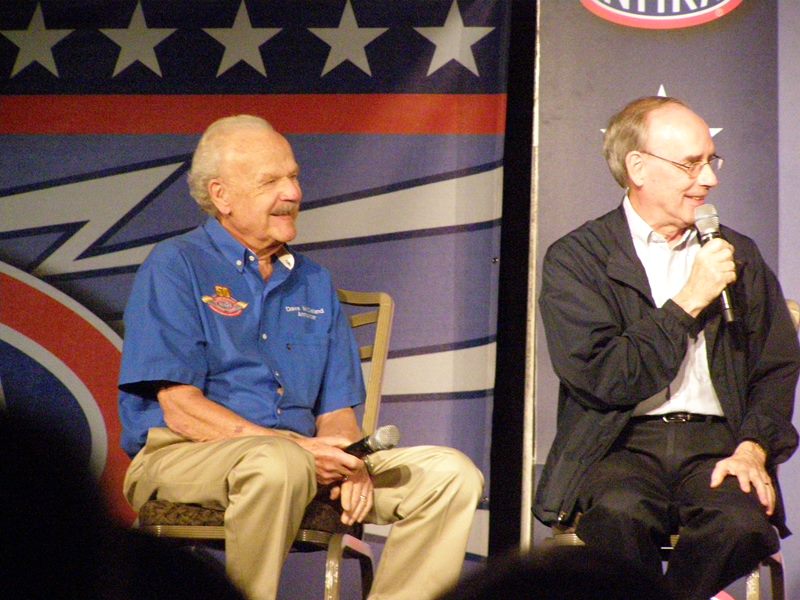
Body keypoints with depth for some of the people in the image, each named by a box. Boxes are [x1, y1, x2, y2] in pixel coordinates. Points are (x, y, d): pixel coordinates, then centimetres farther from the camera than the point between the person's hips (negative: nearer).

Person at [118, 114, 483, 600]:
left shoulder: (315, 284, 21)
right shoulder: (175, 267, 1)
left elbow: (337, 409, 17)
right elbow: (181, 410, -9)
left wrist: (350, 461, -8)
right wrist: (295, 446, -18)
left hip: (304, 456, 6)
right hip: (184, 457, -6)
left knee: (452, 474, -11)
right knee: (279, 464, -40)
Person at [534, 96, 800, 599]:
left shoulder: (740, 256, 16)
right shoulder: (575, 258, 2)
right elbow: (604, 379, -10)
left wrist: (754, 447, -6)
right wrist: (690, 301, -10)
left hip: (716, 444, 3)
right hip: (622, 444, -3)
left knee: (743, 522, -31)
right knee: (619, 513, -36)